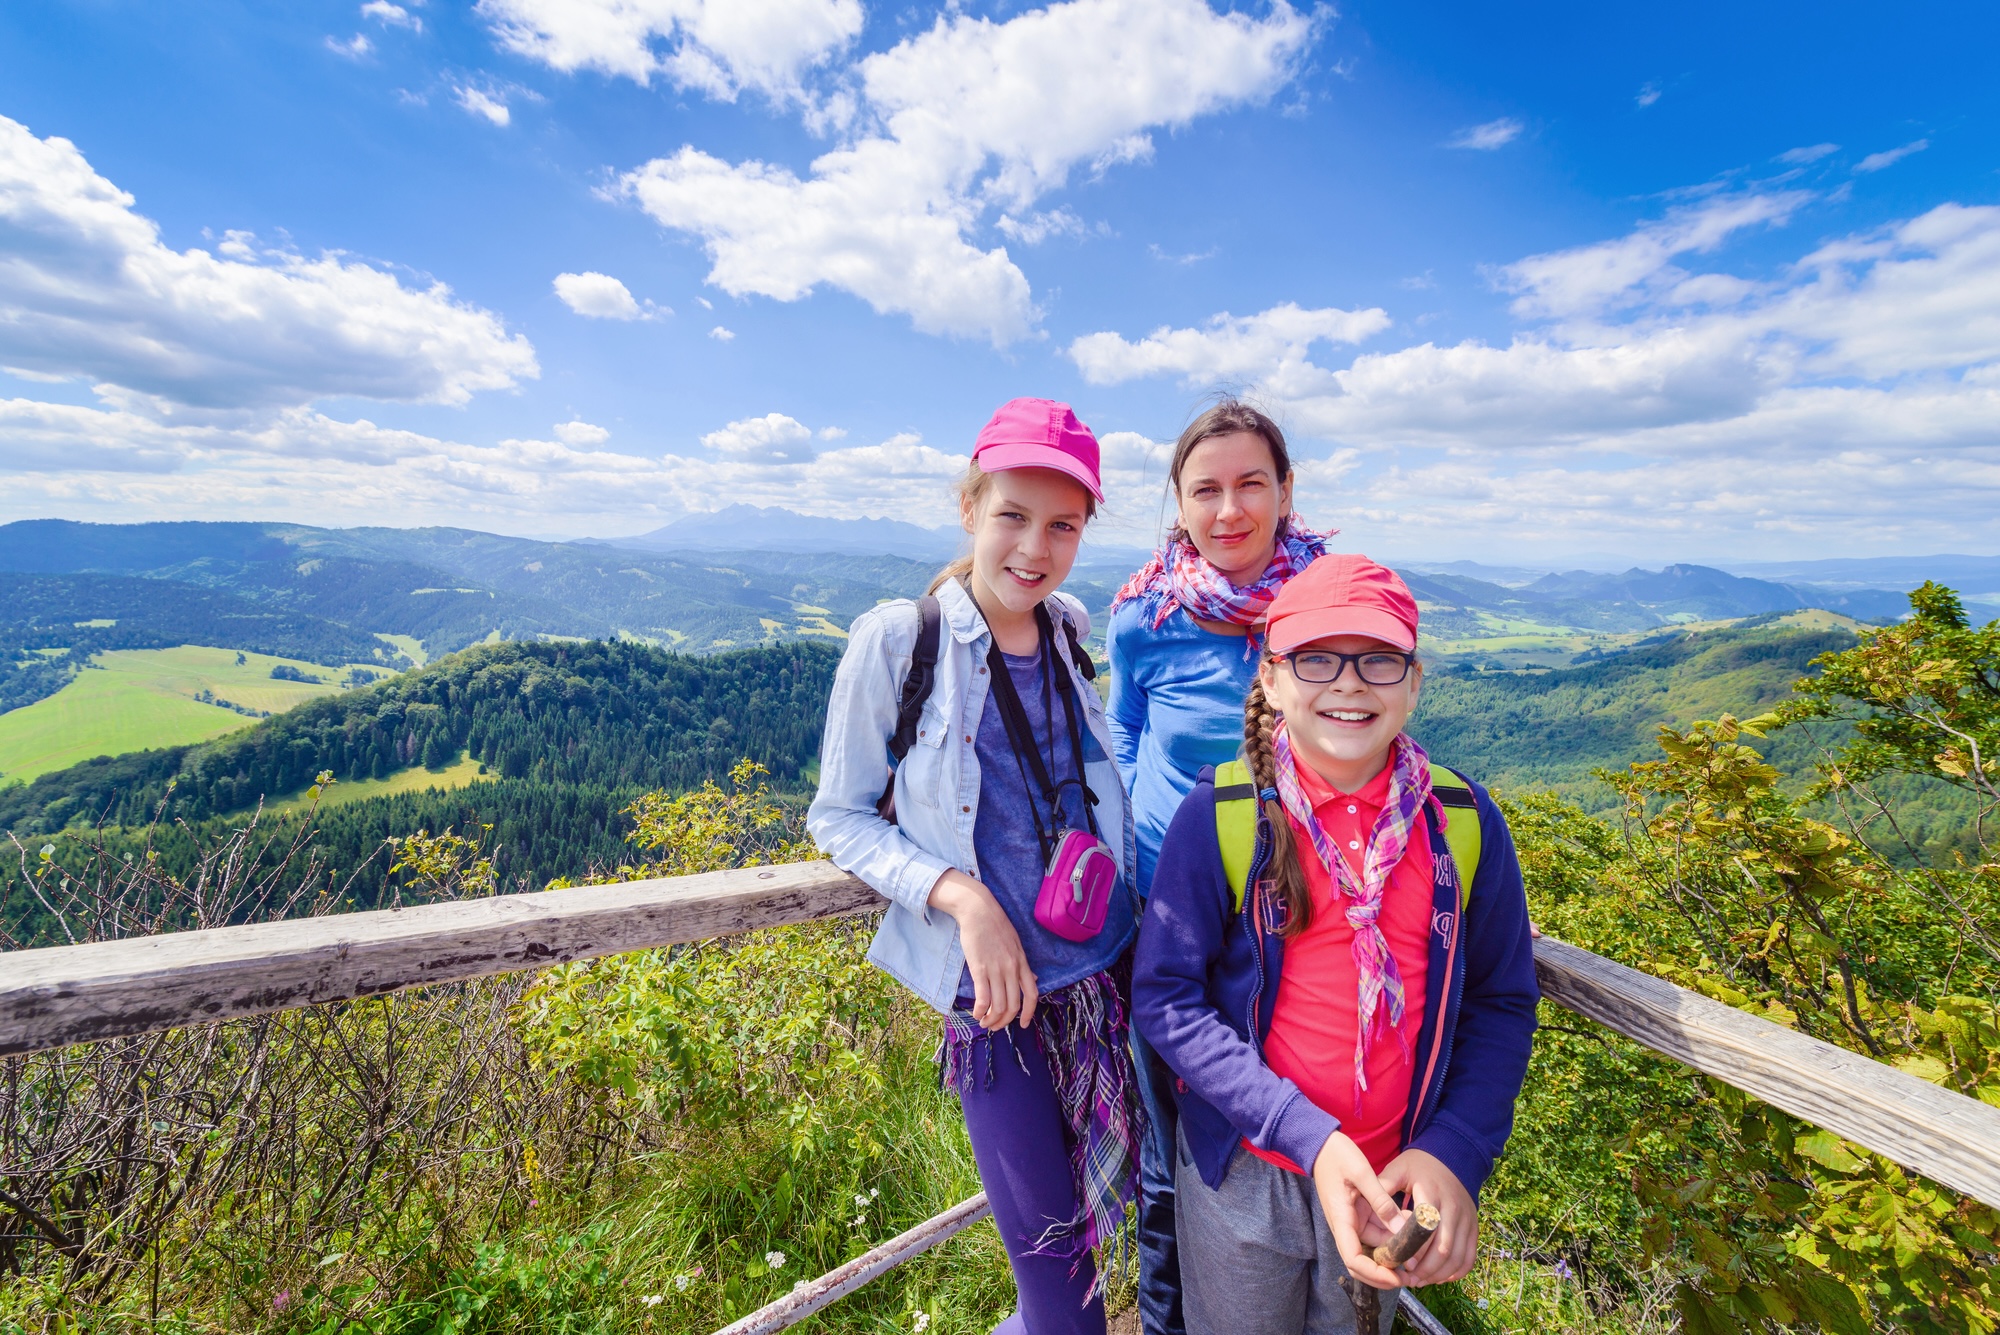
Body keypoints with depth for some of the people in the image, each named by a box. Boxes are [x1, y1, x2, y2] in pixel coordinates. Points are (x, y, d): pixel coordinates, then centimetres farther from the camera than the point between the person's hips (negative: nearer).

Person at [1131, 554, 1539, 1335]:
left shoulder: (1464, 822, -9)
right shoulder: (1220, 816, -18)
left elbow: (1504, 1000, 0)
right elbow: (1164, 995, -16)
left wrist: (1456, 1151, -12)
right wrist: (1306, 1134, -23)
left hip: (1397, 1175, 3)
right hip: (1243, 1169, -2)